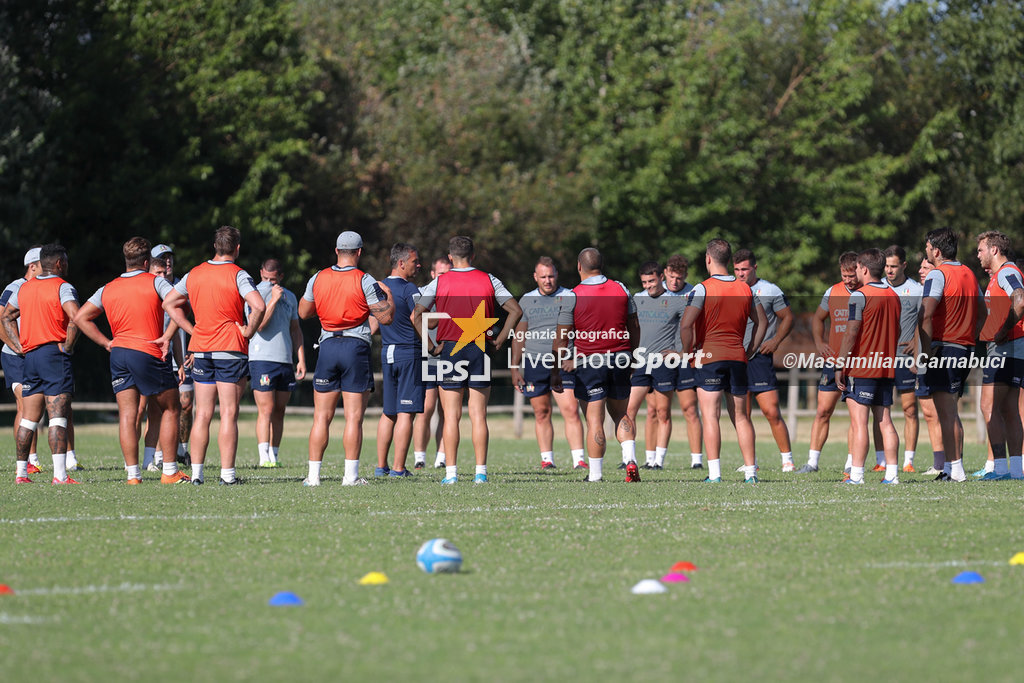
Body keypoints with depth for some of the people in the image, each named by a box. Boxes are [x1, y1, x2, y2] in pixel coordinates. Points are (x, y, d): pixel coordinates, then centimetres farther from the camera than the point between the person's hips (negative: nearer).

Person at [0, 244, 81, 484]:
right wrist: (68, 346, -11)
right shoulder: (62, 287, -7)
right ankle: (60, 475, -20)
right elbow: (75, 317, -22)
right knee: (58, 416, -11)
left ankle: (21, 473, 13)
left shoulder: (24, 288, 14)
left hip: (30, 355, 6)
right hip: (54, 354, -6)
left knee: (29, 418, 11)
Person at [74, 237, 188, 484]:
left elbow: (81, 317, 11)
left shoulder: (107, 289, 12)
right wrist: (167, 336, -13)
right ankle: (169, 472, 7)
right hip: (150, 354, -4)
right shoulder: (155, 282, -2)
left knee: (127, 415, 3)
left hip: (119, 352, 4)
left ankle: (133, 474, -3)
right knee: (170, 410, 9)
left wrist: (106, 342, 10)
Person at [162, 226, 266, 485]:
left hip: (200, 350, 5)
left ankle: (196, 472, 3)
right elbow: (258, 306, -24)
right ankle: (227, 473, -5)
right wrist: (248, 331, -9)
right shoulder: (237, 275, -9)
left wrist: (192, 329, 13)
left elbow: (169, 303, 16)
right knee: (229, 414, -3)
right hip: (231, 348, -5)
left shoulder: (194, 274, 8)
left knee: (202, 414, 7)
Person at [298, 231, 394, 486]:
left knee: (322, 417, 6)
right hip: (356, 348, -3)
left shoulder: (317, 279, 3)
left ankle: (313, 474, 4)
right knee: (354, 417, 0)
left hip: (328, 347, 3)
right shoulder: (365, 282, -8)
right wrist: (388, 295, 11)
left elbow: (303, 312, 15)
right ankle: (351, 475, -3)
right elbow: (386, 317, -8)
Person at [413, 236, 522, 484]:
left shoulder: (439, 282, 0)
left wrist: (431, 345, 0)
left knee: (451, 416, 1)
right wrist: (500, 339, 5)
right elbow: (516, 310, 2)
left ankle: (450, 472, -3)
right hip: (481, 351, 1)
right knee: (478, 415, 4)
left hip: (450, 350, -1)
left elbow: (416, 315, -5)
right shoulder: (489, 280, 3)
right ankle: (480, 471, 0)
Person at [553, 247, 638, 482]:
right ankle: (630, 460, -1)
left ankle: (596, 474, 0)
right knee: (621, 414, 17)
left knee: (594, 420, -1)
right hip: (620, 360, 4)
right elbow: (634, 327, 9)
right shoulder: (621, 289, 3)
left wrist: (555, 371, 1)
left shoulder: (573, 296, -8)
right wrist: (631, 356, 23)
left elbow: (561, 339, -6)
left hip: (588, 362, -4)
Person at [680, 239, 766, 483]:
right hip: (738, 358, 5)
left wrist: (687, 353, -4)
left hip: (709, 358, -4)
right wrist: (749, 351, 20)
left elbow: (686, 325, -17)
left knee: (710, 417, -4)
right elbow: (761, 321, 16)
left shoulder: (703, 288, -9)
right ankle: (750, 472, 7)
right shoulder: (745, 289, 7)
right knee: (741, 417, 10)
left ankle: (714, 474, -11)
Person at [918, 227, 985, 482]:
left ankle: (953, 468, -13)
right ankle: (955, 467, 15)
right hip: (964, 349, 8)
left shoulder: (938, 274, -10)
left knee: (945, 412, -9)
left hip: (943, 346, -8)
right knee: (951, 412, 15)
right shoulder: (969, 274, 15)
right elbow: (982, 312, 23)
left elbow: (925, 315, -20)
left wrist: (926, 351, -17)